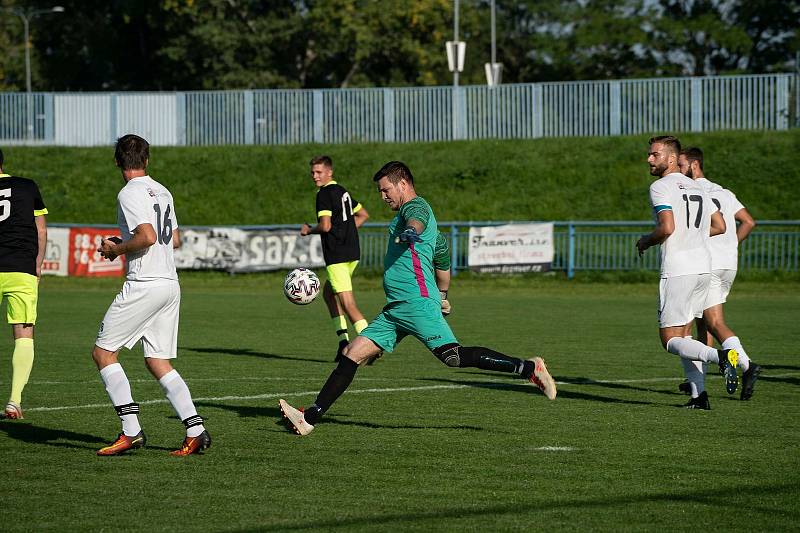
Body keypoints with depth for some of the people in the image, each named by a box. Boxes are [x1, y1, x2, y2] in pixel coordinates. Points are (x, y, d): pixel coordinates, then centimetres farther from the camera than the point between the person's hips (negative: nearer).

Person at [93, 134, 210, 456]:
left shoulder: (130, 194, -10)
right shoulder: (162, 192, 15)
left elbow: (147, 237, -22)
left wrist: (117, 249, -5)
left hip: (144, 285, -8)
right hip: (170, 284, 8)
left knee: (103, 352, 0)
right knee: (158, 363, 11)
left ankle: (131, 431, -8)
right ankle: (195, 431, -1)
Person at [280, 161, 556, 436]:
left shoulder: (415, 205, -3)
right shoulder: (415, 210, 27)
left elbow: (418, 220, -30)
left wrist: (411, 230, -53)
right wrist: (442, 296, 45)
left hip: (417, 302, -10)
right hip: (396, 309, 10)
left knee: (454, 356, -18)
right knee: (352, 354, 4)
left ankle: (529, 368, -13)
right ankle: (309, 418, 2)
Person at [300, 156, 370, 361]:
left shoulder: (325, 194, -10)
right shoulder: (342, 191, 17)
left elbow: (325, 225, -20)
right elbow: (363, 215, 28)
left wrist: (308, 230, -2)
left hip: (337, 255, -10)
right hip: (352, 252, 10)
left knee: (347, 304, -12)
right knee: (328, 292, 23)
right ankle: (343, 340, 16)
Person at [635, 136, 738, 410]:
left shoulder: (660, 187, -8)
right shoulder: (695, 187, 17)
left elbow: (667, 227, -20)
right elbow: (719, 226, 20)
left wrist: (645, 241, -2)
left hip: (677, 270, -8)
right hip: (703, 266, 8)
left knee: (670, 340, -2)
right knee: (684, 333, 16)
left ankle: (719, 356, -26)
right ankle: (698, 395, 6)